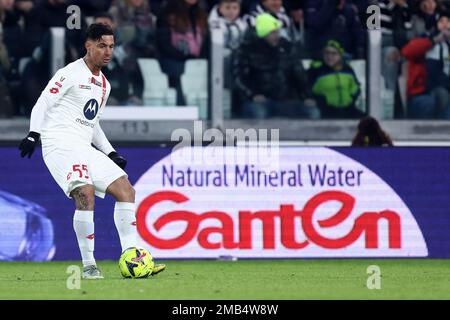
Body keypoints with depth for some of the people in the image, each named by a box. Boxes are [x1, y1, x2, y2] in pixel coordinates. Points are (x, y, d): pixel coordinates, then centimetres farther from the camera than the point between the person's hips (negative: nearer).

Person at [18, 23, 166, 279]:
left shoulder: (104, 85, 20)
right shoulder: (71, 73, -4)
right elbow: (43, 104, -8)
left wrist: (111, 153, 21)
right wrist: (34, 134, -22)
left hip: (85, 150, 9)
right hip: (60, 144, -8)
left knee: (126, 189, -1)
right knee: (86, 194, -27)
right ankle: (89, 266, -20)